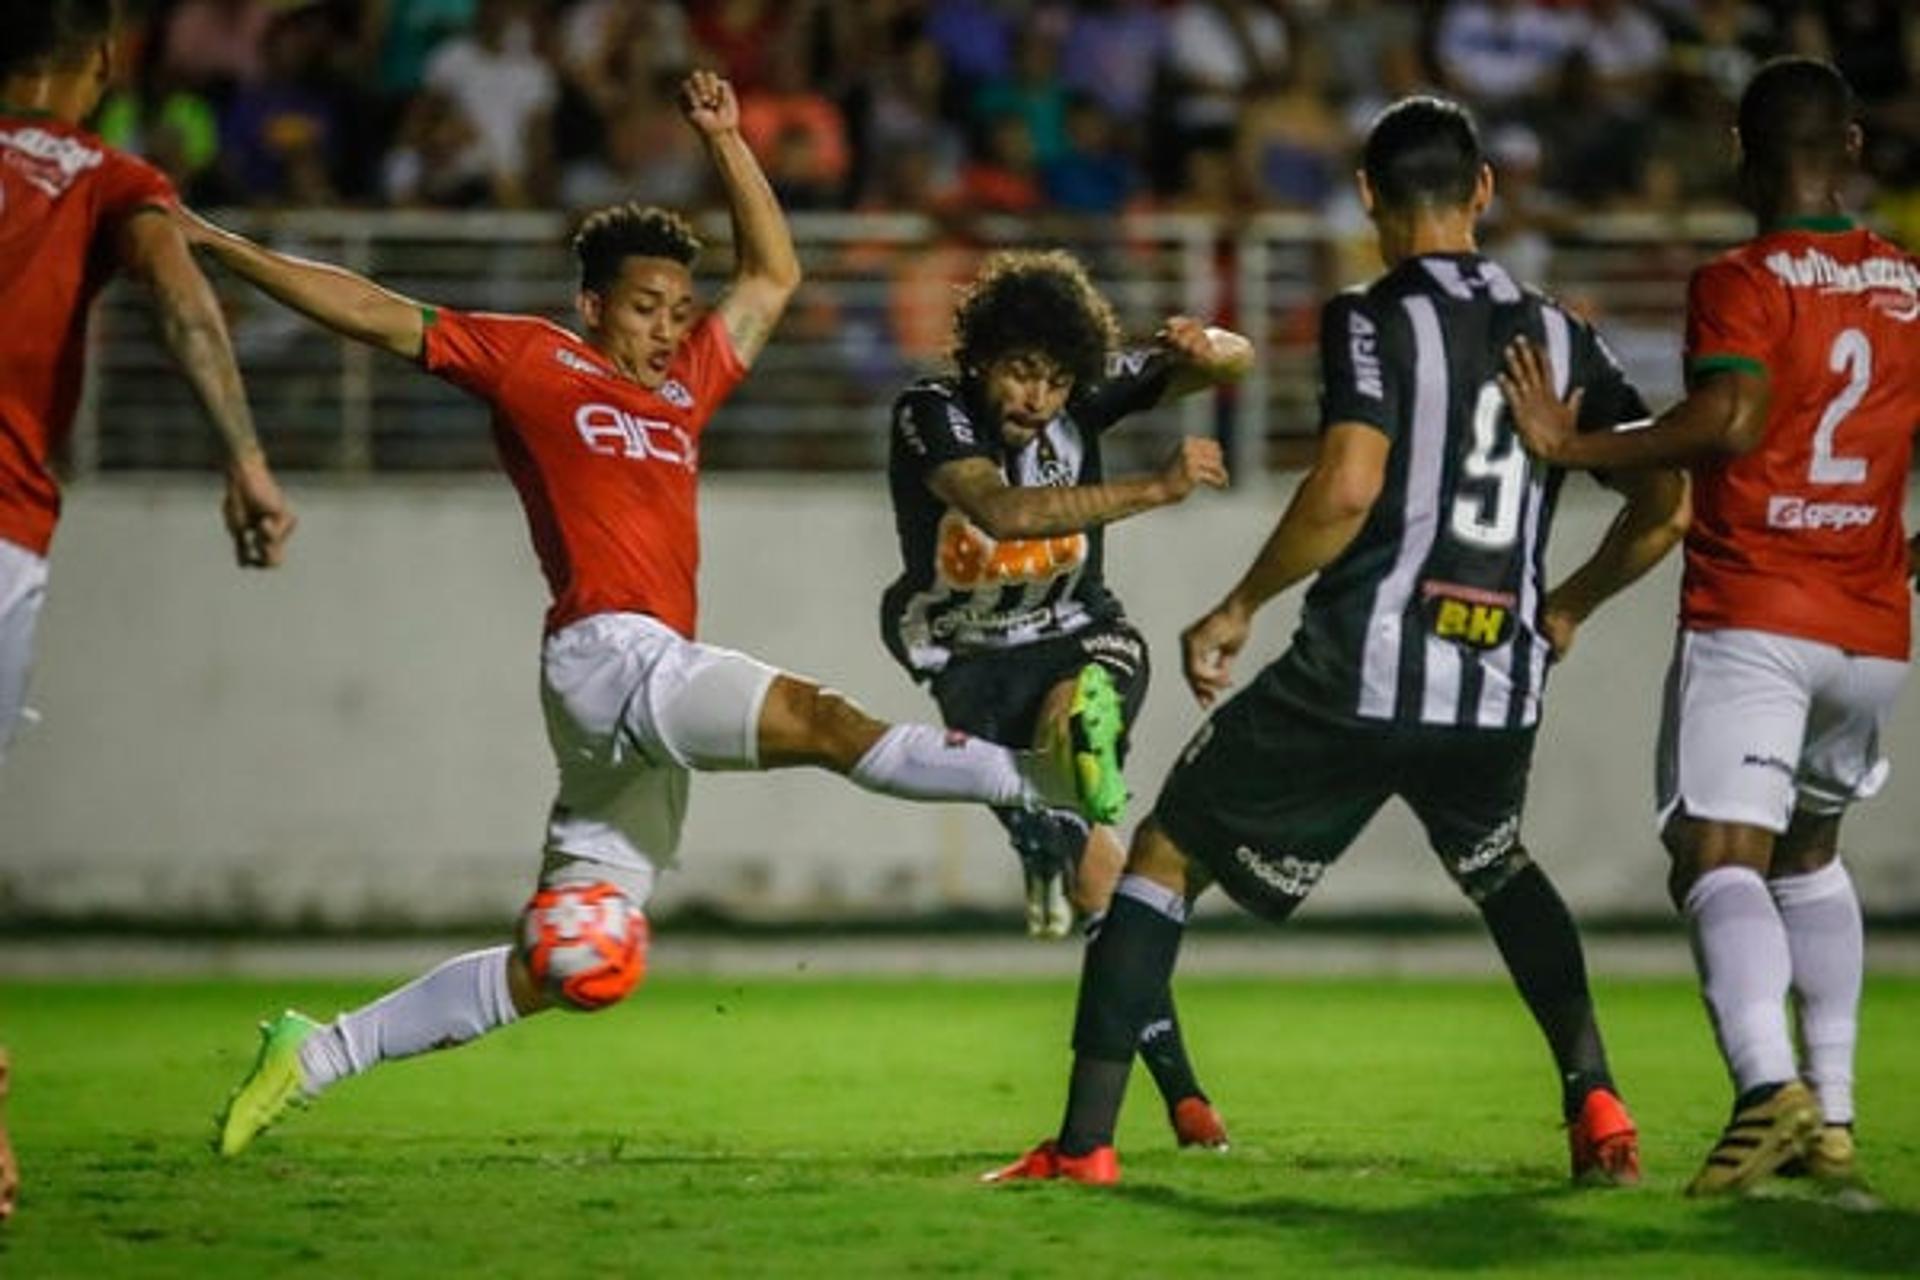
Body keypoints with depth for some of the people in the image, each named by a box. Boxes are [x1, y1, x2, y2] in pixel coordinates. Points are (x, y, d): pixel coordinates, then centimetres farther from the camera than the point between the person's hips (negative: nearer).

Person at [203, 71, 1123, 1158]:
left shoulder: (686, 385, 24)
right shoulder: (529, 360, 7)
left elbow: (774, 274, 34)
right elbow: (375, 314, 7)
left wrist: (726, 141, 27)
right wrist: (217, 246, 6)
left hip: (655, 683, 8)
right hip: (608, 654, -8)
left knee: (575, 967, 7)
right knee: (824, 722, -24)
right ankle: (1057, 773, -39)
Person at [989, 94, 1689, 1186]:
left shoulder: (1373, 320, -6)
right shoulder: (1562, 338, 11)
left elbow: (1348, 486, -20)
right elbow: (1668, 505, 11)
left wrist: (1239, 609, -8)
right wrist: (1566, 608, 27)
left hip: (1356, 679, -5)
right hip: (1500, 690, 5)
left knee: (1166, 856, 9)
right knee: (1500, 869, 35)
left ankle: (1085, 1142, 3)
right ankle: (1598, 1105, 21)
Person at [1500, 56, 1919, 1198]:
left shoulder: (1744, 282, -7)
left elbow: (1728, 419, -24)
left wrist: (1576, 449, -19)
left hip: (1752, 619, -6)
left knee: (1721, 855, -13)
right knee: (1810, 852, 24)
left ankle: (1769, 1085, -36)